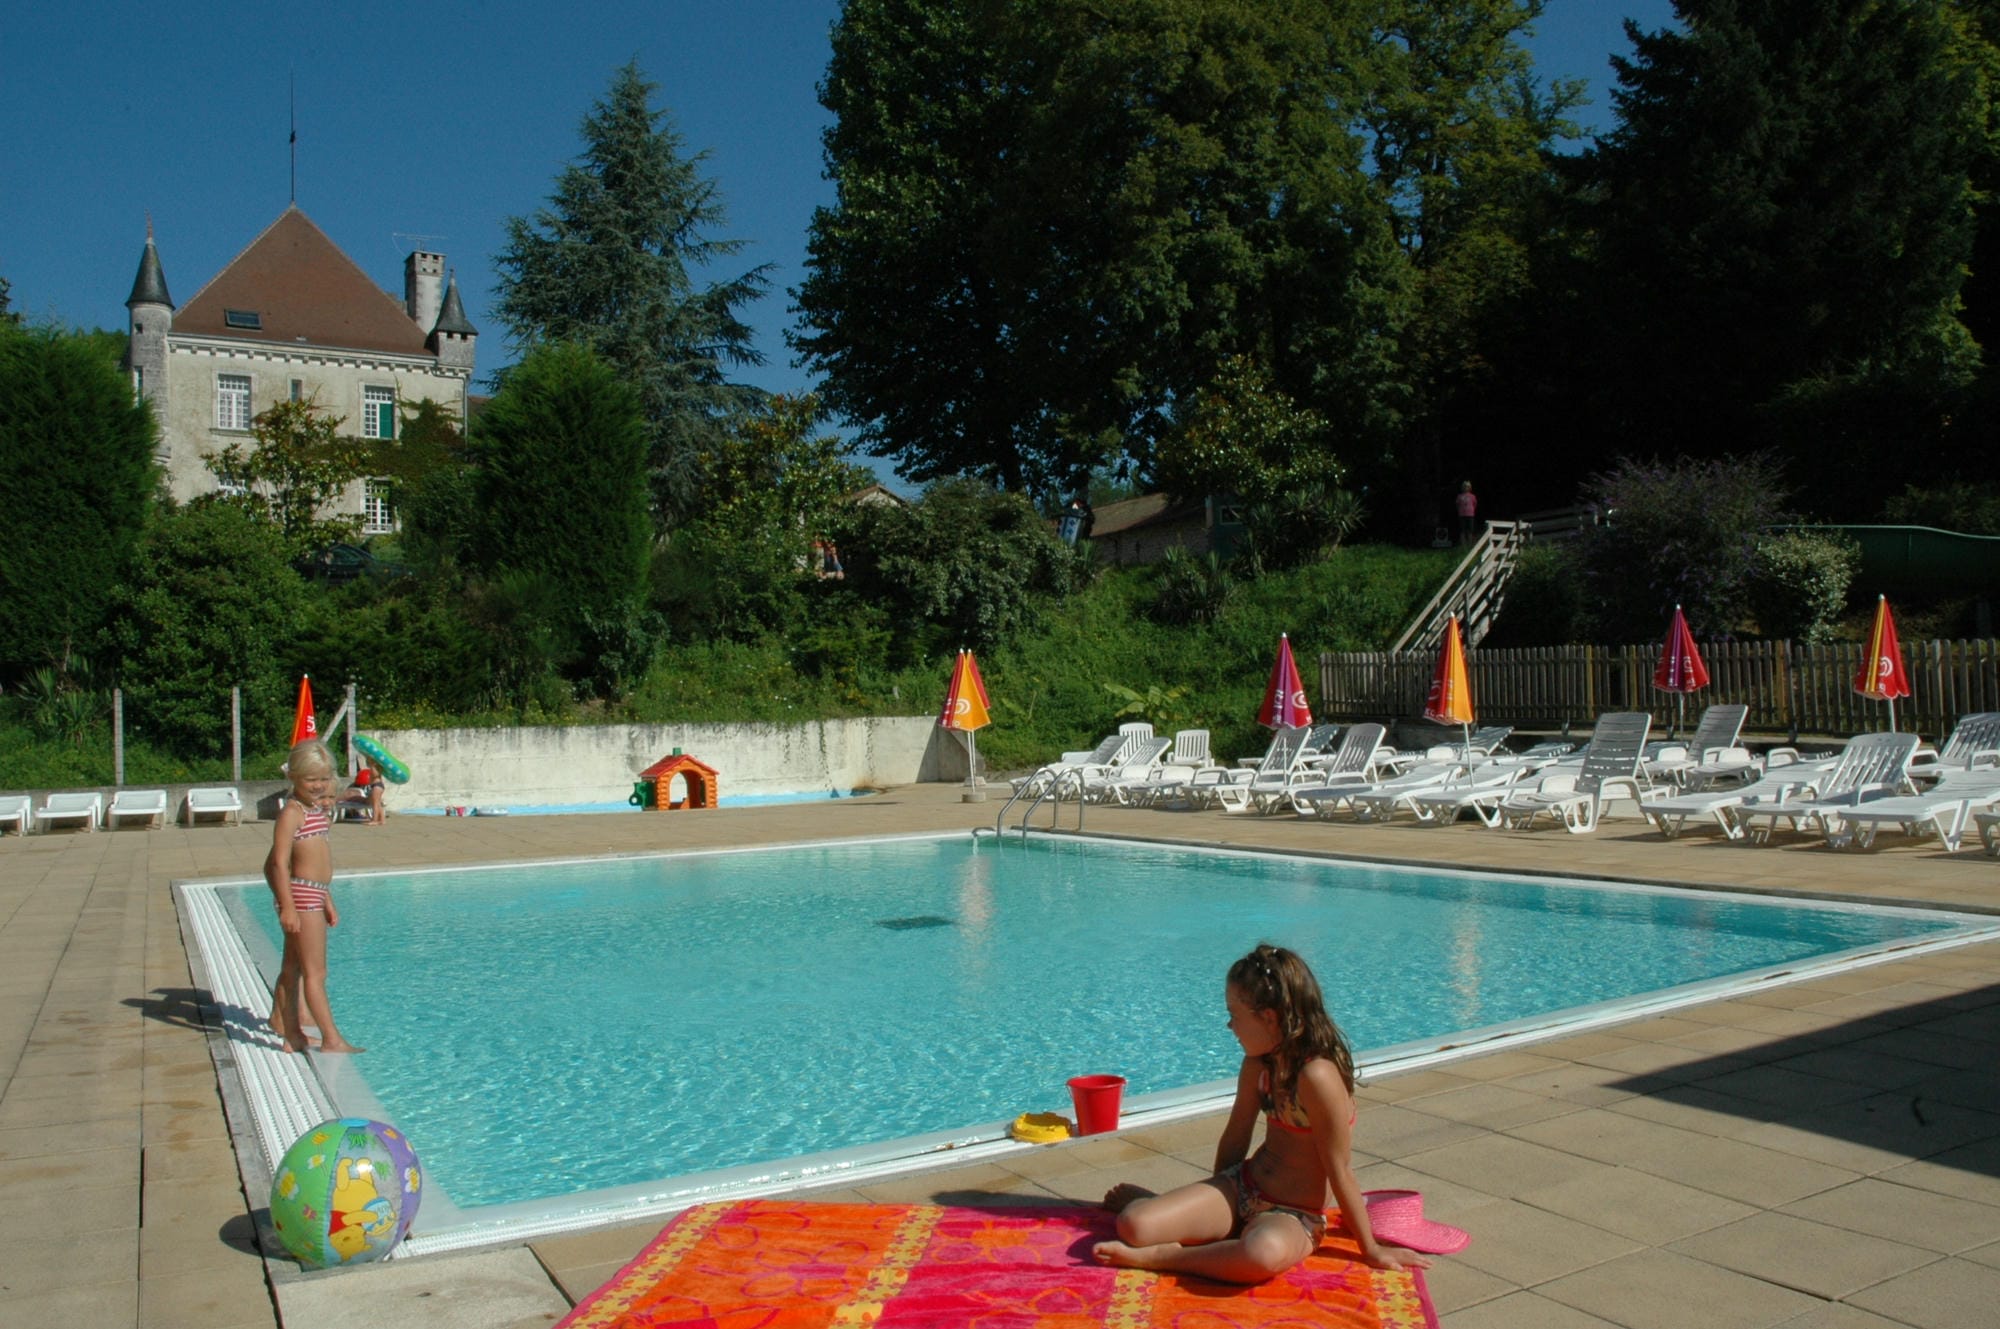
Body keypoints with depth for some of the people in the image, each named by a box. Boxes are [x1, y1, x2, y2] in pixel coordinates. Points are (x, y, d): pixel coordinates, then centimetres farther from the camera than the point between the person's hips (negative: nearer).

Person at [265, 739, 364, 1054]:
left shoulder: (317, 811, 15)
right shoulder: (291, 813, -13)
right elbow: (280, 863, -19)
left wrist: (327, 902, 25)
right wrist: (287, 906, -24)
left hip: (316, 895, 10)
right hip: (301, 896, -10)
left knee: (293, 969, 14)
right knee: (315, 972, -7)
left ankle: (292, 1034, 20)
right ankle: (331, 1039, -6)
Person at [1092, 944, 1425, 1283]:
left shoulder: (1317, 1076, -22)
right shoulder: (1258, 1063, 2)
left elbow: (1339, 1171, -17)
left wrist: (1371, 1249, -8)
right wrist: (1215, 1201, 22)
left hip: (1294, 1217, -6)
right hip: (1242, 1187, 6)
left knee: (1266, 1251, -44)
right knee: (1135, 1225, -18)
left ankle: (1161, 1257, -22)